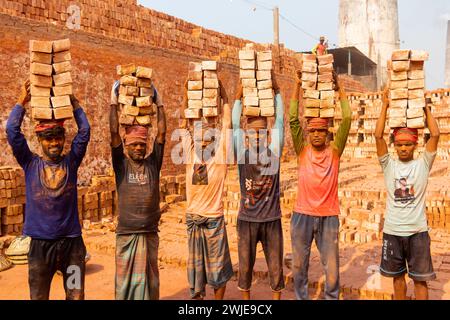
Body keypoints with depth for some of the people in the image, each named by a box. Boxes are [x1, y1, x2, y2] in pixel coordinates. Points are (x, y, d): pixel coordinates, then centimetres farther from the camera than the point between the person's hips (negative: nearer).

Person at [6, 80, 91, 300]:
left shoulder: (71, 162, 3)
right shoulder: (30, 164, 2)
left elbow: (84, 129, -2)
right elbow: (12, 129, -4)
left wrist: (71, 98, 0)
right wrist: (23, 99, 1)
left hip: (72, 241, 0)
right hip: (40, 243, 0)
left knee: (76, 296, 8)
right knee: (38, 297, 12)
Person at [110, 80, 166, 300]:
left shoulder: (153, 163, 3)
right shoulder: (121, 164, -1)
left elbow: (162, 133, 1)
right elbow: (114, 133, -7)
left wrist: (159, 103, 3)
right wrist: (114, 102, -6)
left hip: (150, 232, 2)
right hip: (126, 233, -2)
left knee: (150, 279, 13)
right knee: (125, 280, 9)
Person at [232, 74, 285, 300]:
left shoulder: (274, 153, -2)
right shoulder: (242, 154, -2)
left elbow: (279, 122, -5)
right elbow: (234, 125, -7)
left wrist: (276, 92, -7)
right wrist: (239, 97, -9)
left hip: (272, 219, 0)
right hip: (247, 219, 0)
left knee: (276, 267, 9)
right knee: (245, 266, 11)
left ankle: (277, 298, 26)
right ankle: (246, 300, 30)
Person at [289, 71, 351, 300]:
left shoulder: (334, 151, 1)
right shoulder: (303, 151, 1)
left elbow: (347, 120, -6)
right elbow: (293, 120, -5)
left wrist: (339, 88, -5)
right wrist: (297, 87, -7)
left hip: (328, 216, 0)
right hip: (302, 215, 1)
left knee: (331, 266, 7)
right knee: (299, 265, 12)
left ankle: (332, 298, 27)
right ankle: (301, 298, 31)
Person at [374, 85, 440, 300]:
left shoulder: (422, 164, -1)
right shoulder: (389, 165, 1)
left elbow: (435, 134, -10)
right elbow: (378, 136, -9)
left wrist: (425, 107, -2)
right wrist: (385, 105, -7)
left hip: (417, 231, -1)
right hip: (392, 231, 1)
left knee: (420, 278, 8)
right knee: (397, 276, 15)